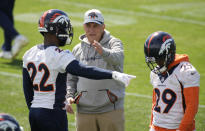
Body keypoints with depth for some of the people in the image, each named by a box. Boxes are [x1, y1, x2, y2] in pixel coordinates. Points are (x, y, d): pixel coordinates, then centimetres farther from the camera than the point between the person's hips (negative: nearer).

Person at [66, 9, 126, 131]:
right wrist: (69, 96, -2)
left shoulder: (114, 43, -1)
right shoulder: (78, 49, 12)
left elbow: (117, 58, -25)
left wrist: (103, 52, -46)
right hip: (84, 111, 3)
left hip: (111, 110, -3)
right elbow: (71, 78, 16)